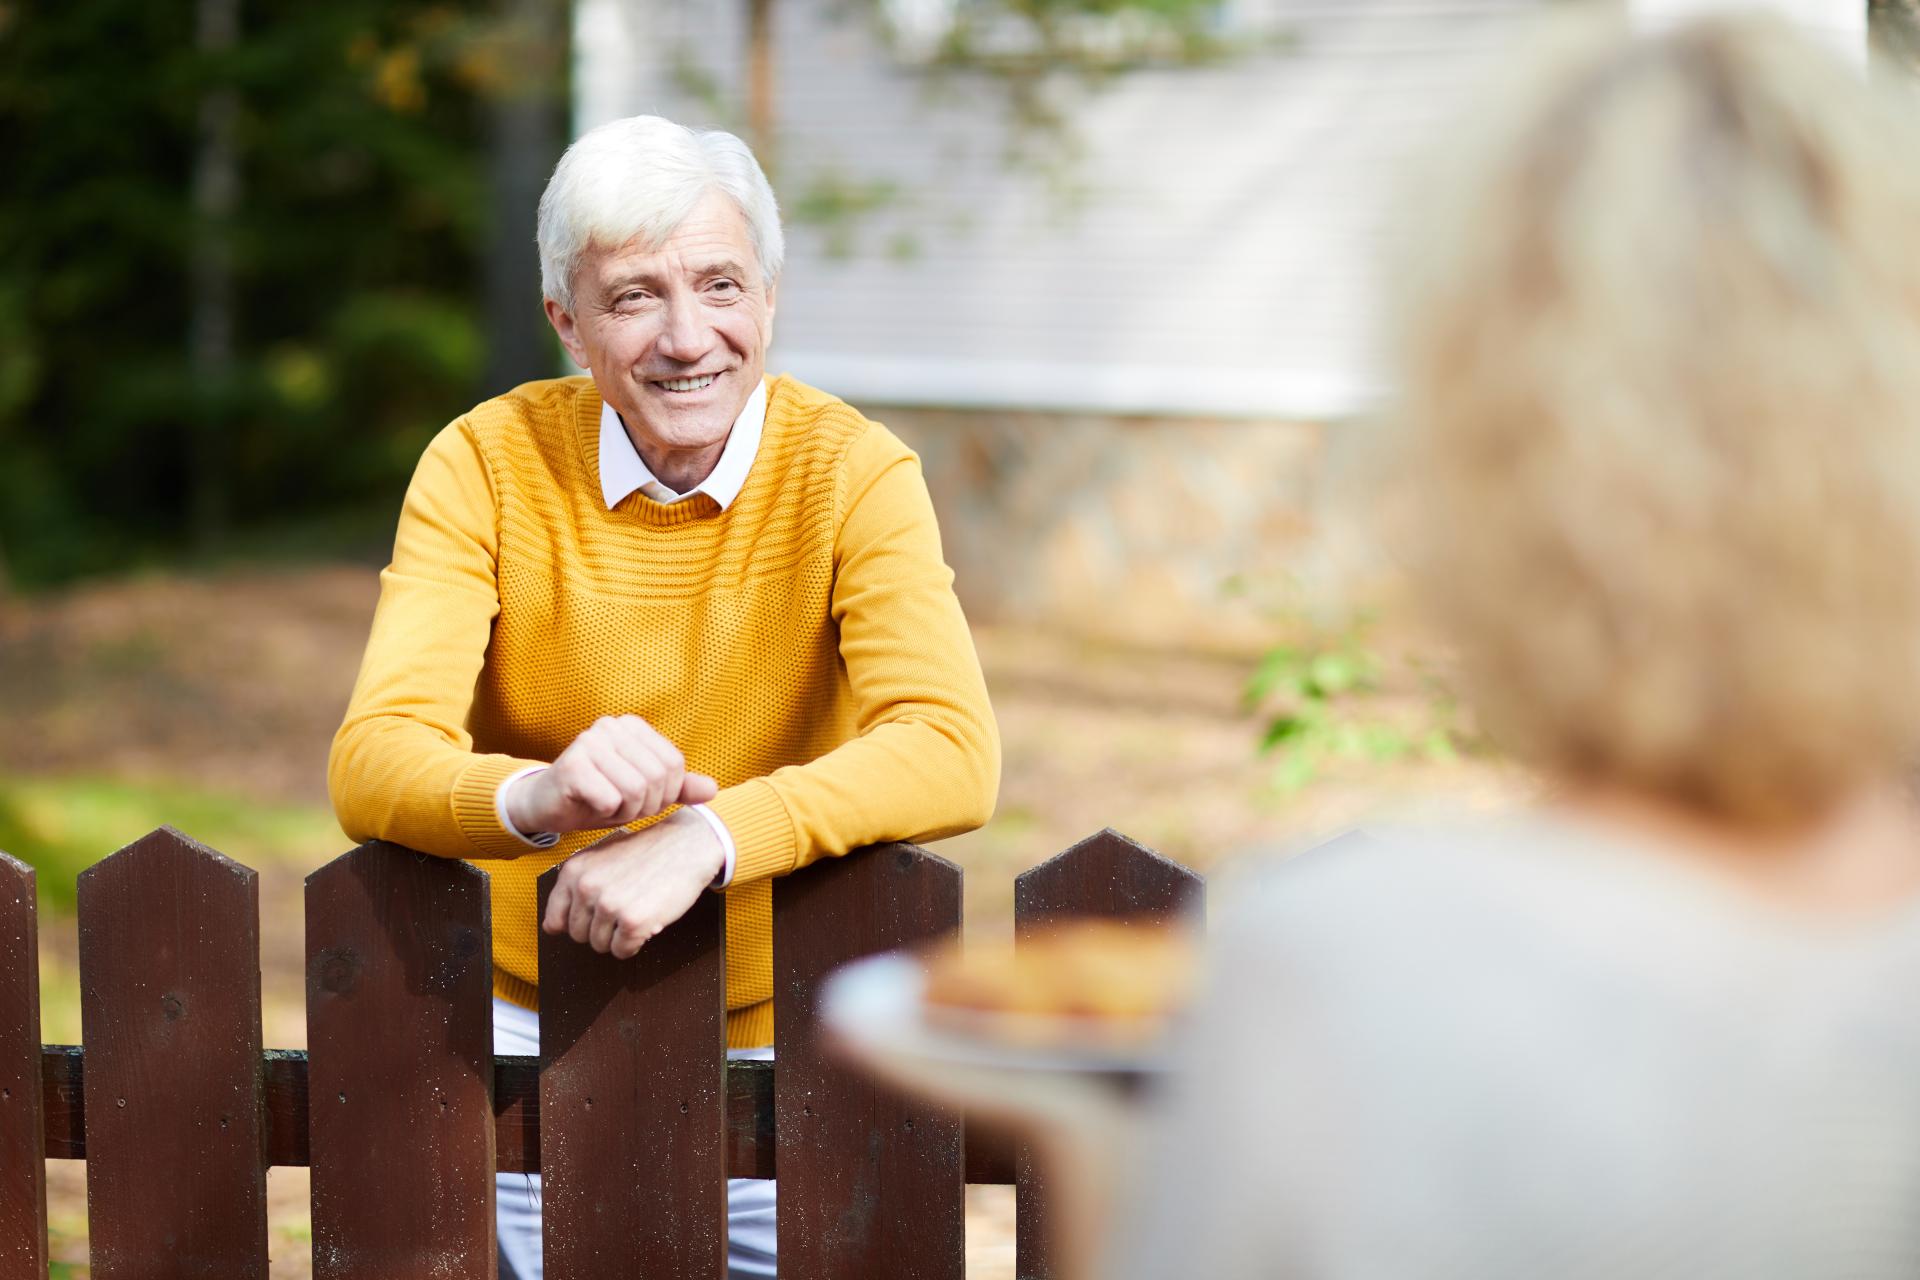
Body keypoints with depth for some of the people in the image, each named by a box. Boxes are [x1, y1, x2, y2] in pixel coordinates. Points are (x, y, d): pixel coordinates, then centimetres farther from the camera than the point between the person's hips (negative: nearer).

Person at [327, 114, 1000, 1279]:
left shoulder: (853, 474, -11)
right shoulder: (487, 465, -9)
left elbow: (953, 755, -24)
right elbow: (373, 764, -20)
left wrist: (705, 837, -40)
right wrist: (535, 798, -42)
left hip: (773, 1021, 0)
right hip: (526, 1014, 0)